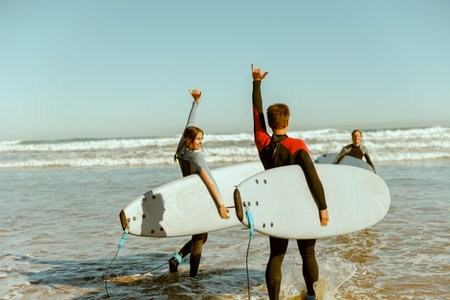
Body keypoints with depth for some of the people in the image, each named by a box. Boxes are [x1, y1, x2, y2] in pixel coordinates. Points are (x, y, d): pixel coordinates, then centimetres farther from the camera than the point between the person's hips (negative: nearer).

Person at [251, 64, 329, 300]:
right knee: (308, 254, 15)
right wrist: (323, 207, -23)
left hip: (276, 209, 3)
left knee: (276, 257, 6)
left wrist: (256, 83, 10)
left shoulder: (262, 144, -9)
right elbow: (312, 176, -29)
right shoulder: (297, 146, -21)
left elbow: (257, 114, 2)